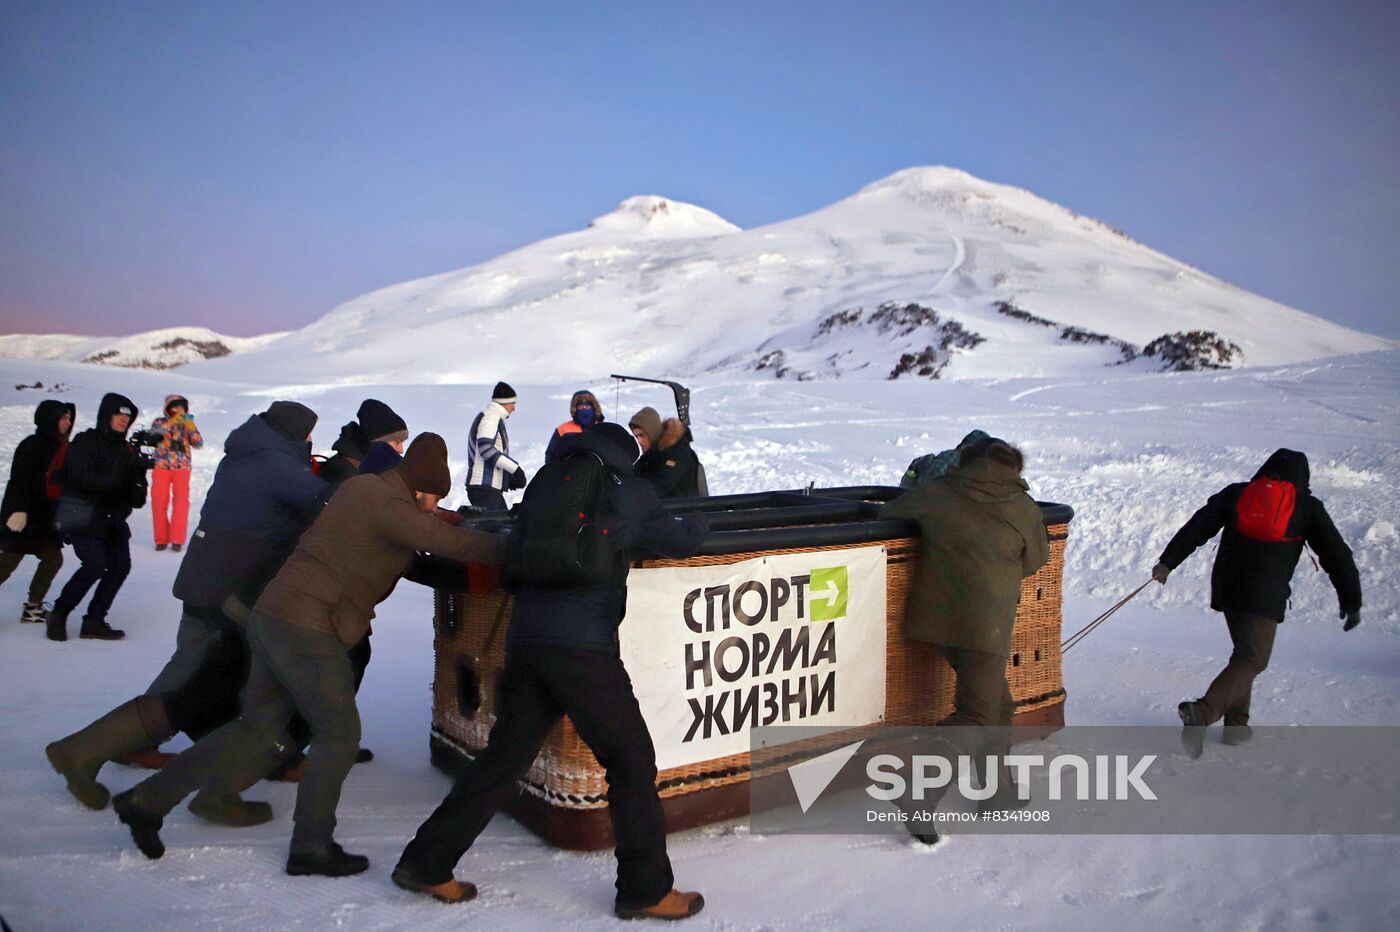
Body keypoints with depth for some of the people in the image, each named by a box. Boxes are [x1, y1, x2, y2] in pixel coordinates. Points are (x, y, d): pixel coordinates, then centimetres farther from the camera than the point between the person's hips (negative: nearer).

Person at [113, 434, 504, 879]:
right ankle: (311, 846, 11)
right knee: (339, 733, 3)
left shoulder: (361, 486, 12)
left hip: (271, 616, 9)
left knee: (261, 728, 16)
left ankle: (147, 799, 20)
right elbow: (454, 544, -17)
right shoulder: (391, 506, -16)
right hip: (307, 631, -9)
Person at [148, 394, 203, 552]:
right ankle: (161, 539, 10)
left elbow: (198, 444, -4)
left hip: (182, 468, 0)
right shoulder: (160, 422, 4)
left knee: (181, 502, -8)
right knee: (159, 502, 0)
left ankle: (177, 540, -4)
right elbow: (155, 430, -19)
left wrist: (191, 428, -18)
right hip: (161, 466, 0)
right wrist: (172, 421, -31)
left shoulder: (187, 425, 7)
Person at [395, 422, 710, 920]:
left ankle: (425, 863, 21)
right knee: (631, 761, 6)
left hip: (525, 638, 6)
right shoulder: (626, 490, 6)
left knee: (504, 756, 16)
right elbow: (677, 541, 17)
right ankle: (646, 889, 13)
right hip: (583, 645, -5)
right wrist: (697, 522, 39)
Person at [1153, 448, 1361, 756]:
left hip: (1226, 588, 4)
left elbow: (1196, 527, 5)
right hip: (1265, 595, -4)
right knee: (1253, 660, -6)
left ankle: (1236, 723, 17)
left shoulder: (1235, 494, 12)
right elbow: (1337, 556, 9)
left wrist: (1167, 562, 4)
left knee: (1245, 653, 21)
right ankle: (1202, 712, -28)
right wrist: (1351, 602, 16)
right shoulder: (1308, 508, 6)